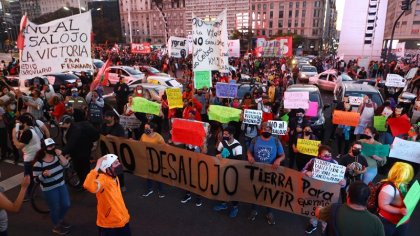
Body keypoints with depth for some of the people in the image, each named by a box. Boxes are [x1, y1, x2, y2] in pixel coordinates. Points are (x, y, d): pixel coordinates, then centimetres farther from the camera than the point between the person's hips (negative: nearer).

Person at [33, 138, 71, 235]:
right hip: (49, 190, -6)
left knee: (66, 205, 16)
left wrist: (60, 155, -22)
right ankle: (56, 227, 37)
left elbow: (66, 165, -14)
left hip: (61, 185, 6)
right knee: (55, 208, 11)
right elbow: (36, 179, -16)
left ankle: (60, 220, 47)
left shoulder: (56, 156, -5)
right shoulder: (39, 163, -20)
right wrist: (44, 174, -36)